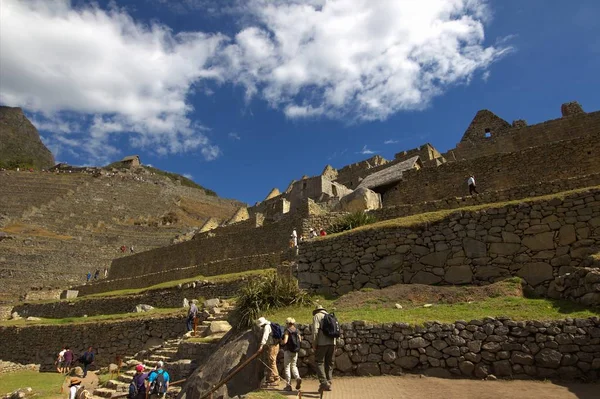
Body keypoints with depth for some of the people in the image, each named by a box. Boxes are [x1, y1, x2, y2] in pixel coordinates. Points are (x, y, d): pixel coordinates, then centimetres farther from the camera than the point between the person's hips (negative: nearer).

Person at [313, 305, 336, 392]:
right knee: (329, 363, 14)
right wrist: (335, 345, 18)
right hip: (332, 343, 6)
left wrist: (314, 344, -8)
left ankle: (324, 382, -9)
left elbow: (315, 330, -12)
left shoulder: (317, 316, 1)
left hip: (322, 343, -6)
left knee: (319, 362, 1)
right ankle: (329, 383, 16)